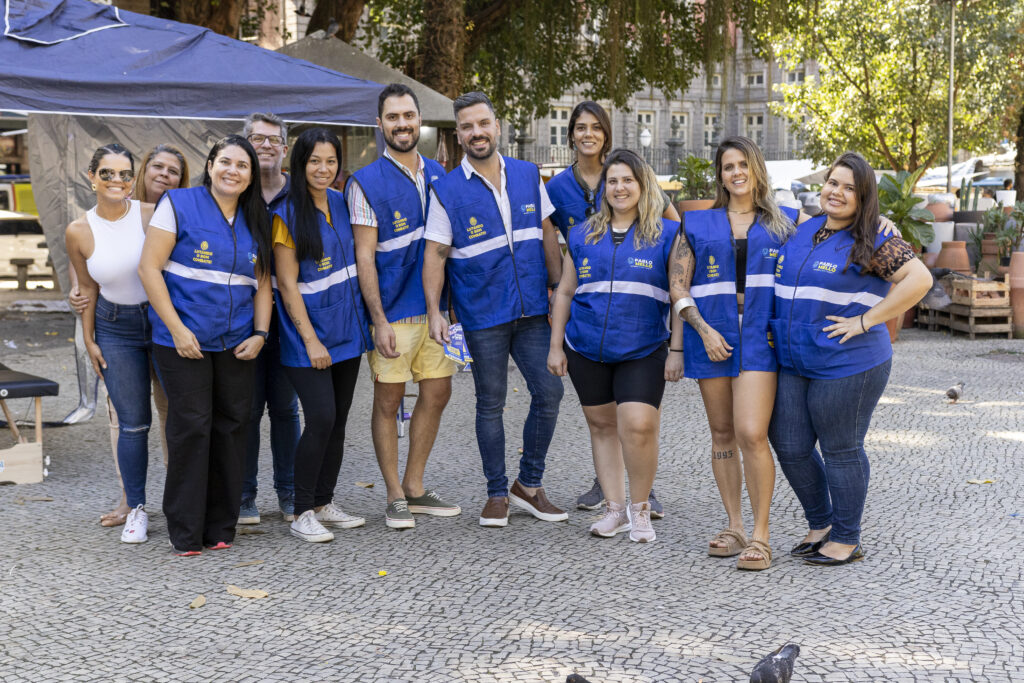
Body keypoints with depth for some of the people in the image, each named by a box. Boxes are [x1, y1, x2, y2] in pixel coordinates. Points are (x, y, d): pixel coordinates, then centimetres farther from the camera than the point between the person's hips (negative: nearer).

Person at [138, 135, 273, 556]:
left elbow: (262, 283, 14)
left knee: (231, 427, 5)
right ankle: (185, 533, 7)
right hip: (184, 339, -4)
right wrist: (176, 328, -13)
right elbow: (149, 268, -7)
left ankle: (221, 527, 17)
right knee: (191, 427, -4)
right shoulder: (179, 205, -3)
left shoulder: (256, 222, 12)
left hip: (236, 344, 5)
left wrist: (260, 334, -1)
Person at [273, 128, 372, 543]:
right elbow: (287, 284, -11)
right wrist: (310, 340, -15)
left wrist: (365, 321, 13)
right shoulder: (287, 215, -9)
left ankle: (324, 503, 21)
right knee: (321, 418, -13)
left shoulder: (341, 204, 8)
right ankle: (302, 513, 0)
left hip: (346, 331, 6)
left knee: (338, 420, 9)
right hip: (308, 337, -6)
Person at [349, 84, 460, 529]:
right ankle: (395, 496, 13)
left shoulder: (437, 175, 11)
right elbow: (364, 257, -10)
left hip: (436, 305, 6)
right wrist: (378, 320, -16)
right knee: (388, 400, 2)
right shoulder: (366, 183, -6)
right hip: (394, 310, -5)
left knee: (437, 393, 8)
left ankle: (415, 487, 22)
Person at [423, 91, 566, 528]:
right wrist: (433, 311, -15)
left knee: (549, 392, 0)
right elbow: (435, 254, -5)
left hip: (532, 310, 3)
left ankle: (529, 485, 18)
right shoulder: (447, 190, -3)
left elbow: (547, 234, 12)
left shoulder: (528, 176, 7)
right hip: (482, 315, -3)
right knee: (491, 404, 5)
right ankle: (497, 495, 19)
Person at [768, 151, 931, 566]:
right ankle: (820, 524, 29)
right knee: (789, 447, 9)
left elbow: (919, 279, -19)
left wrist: (865, 320, -20)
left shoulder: (873, 243, -9)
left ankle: (846, 540, 18)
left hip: (847, 366, -7)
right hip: (793, 364, 7)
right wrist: (775, 322, 14)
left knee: (840, 451, 3)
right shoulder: (801, 231, 12)